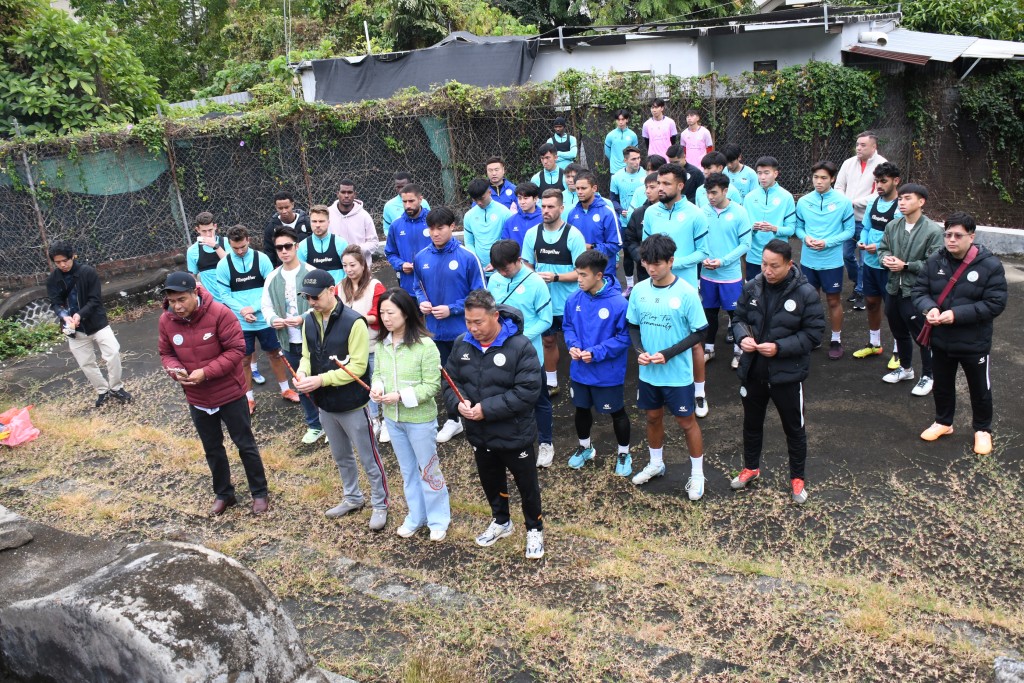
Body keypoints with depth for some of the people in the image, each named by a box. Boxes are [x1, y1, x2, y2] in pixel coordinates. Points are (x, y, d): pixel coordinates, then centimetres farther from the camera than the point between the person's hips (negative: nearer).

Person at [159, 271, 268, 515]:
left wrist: (206, 372, -27)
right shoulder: (166, 321, -7)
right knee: (212, 448, 18)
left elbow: (236, 349, -20)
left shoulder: (220, 313, -22)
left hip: (230, 394, -4)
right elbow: (166, 354, 5)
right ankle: (223, 494, 37)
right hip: (197, 399, 5)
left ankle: (260, 493, 25)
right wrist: (175, 370, -17)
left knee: (245, 444, 9)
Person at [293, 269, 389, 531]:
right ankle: (353, 498, 43)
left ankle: (380, 504, 26)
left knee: (368, 458, 8)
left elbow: (357, 367, -22)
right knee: (341, 456, 23)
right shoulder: (309, 321, 0)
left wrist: (321, 380, -27)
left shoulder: (353, 322, -21)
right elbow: (307, 356, 11)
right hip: (325, 404, 7)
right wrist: (302, 372, -12)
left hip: (352, 404, -7)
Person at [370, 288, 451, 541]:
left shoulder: (425, 345, -20)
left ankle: (439, 519, 28)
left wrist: (401, 396, -26)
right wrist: (377, 387, -13)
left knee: (428, 470, 10)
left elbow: (432, 386, -18)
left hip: (420, 419, -6)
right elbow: (378, 373, 10)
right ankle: (416, 516, 37)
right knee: (407, 470, 21)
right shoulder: (382, 344, -2)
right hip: (391, 418, 6)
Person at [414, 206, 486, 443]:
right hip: (436, 330, 5)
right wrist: (422, 302, -8)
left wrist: (451, 309, -19)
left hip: (463, 330, -5)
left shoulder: (468, 257, -14)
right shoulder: (421, 258, 0)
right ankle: (453, 419, 35)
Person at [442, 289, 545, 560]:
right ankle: (500, 521, 48)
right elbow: (450, 380, 6)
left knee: (527, 484, 13)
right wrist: (458, 402, -17)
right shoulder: (461, 344, -3)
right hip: (479, 434, 5)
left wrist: (487, 409, -27)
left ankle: (534, 529, 35)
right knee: (491, 482, 25)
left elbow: (528, 391, -25)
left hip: (514, 434, -5)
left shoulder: (520, 346, -21)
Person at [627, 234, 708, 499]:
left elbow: (699, 332, -12)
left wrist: (667, 354, -20)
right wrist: (640, 351, -12)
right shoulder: (639, 290, -4)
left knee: (686, 421, 9)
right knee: (653, 417, 20)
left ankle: (697, 474, 26)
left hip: (677, 373, -4)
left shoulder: (686, 292, -17)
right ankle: (656, 464, 41)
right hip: (647, 371, 4)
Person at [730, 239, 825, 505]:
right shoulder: (752, 288, -4)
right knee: (751, 423, 22)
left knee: (794, 428, 14)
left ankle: (798, 478, 33)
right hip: (753, 371, 4)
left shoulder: (806, 293, -15)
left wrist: (779, 348, -24)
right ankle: (751, 467, 44)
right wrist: (742, 337, -15)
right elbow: (739, 319, 7)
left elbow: (814, 334, -14)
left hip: (787, 374, -4)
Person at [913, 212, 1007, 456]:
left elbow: (995, 304, -17)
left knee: (980, 389, 14)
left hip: (974, 343, -3)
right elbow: (918, 290, 1)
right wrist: (928, 308, -22)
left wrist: (957, 314, -26)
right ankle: (943, 422, 42)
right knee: (942, 385, 21)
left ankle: (982, 429, 35)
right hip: (940, 339, 3)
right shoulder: (934, 261, -4)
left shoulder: (990, 265, -16)